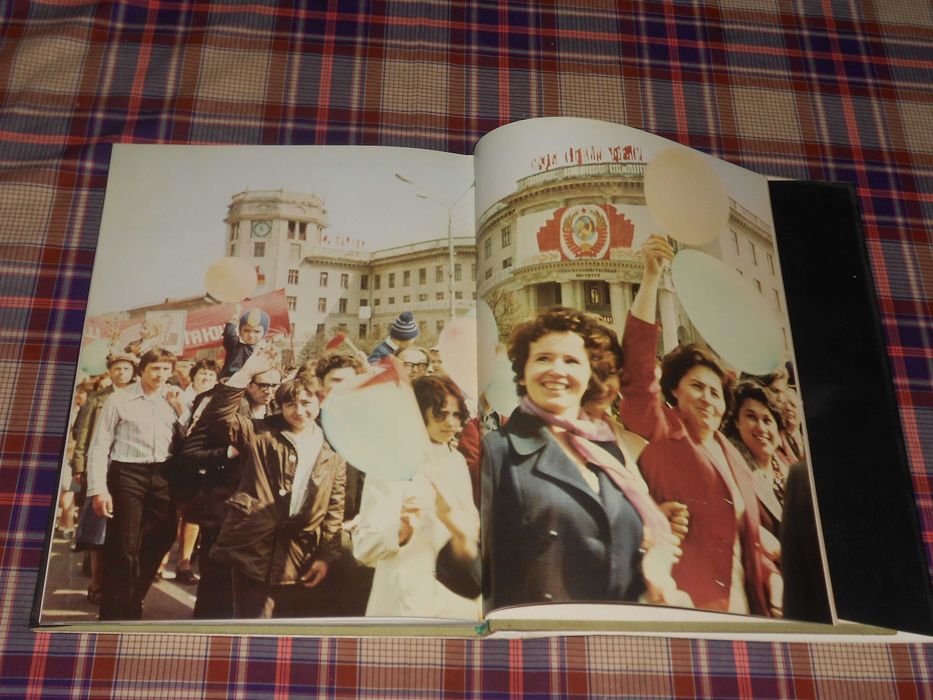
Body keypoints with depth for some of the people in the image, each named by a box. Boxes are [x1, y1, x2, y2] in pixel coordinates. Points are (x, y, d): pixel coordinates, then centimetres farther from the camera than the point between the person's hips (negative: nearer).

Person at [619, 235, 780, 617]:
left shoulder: (732, 456, 18)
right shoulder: (661, 434, -1)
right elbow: (638, 364, -15)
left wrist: (771, 576, 5)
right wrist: (651, 276, -20)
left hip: (744, 610, 7)